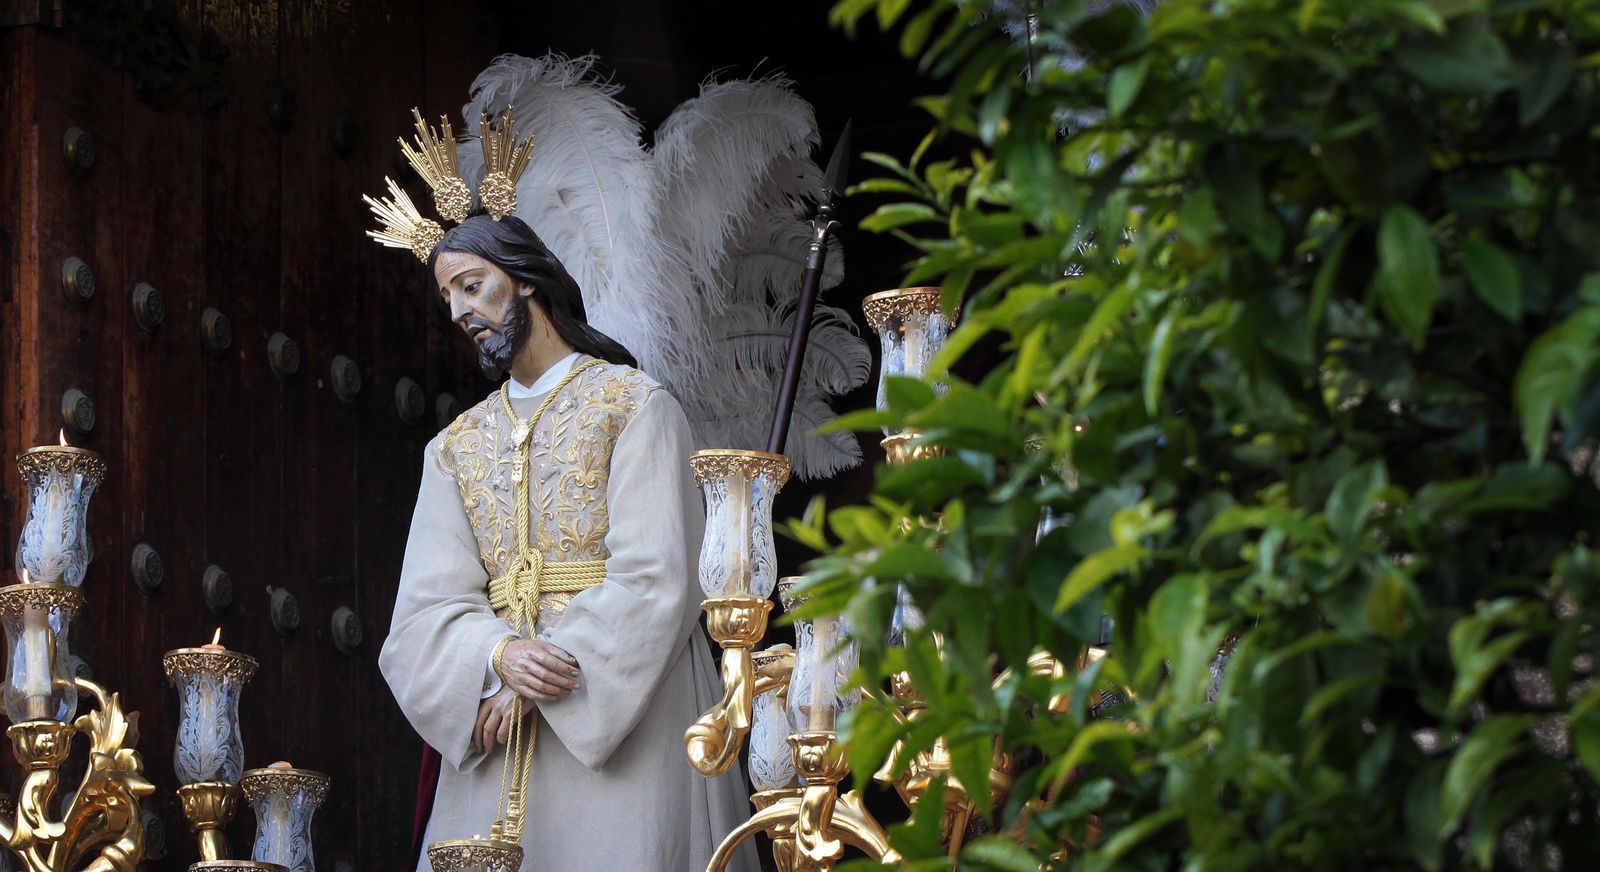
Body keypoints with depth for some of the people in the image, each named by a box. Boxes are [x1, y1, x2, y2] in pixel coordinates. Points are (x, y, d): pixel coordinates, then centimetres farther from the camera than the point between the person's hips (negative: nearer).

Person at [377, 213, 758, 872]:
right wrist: (500, 655, -16)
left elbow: (653, 577, -10)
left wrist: (539, 682, -15)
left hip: (626, 705, -4)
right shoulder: (455, 448, 16)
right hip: (499, 724, 4)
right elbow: (428, 607, 5)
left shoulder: (636, 405, 0)